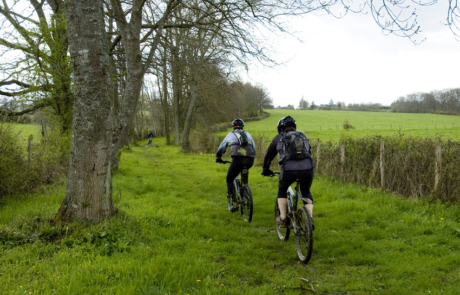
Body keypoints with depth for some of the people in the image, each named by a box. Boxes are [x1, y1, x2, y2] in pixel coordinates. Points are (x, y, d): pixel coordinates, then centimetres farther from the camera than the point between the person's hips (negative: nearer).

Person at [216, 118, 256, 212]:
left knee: (229, 179, 14)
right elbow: (254, 148, 32)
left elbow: (221, 147, 30)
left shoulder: (231, 134, 21)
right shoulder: (247, 134, 27)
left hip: (238, 159, -3)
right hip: (250, 161, 3)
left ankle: (234, 203, 4)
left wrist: (218, 157, 45)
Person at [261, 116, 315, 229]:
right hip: (307, 168, 2)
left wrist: (266, 170, 43)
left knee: (282, 190, 26)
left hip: (289, 169, -2)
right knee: (306, 192, 26)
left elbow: (269, 155, 29)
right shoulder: (302, 136, 28)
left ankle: (283, 219, 20)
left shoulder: (279, 137, 21)